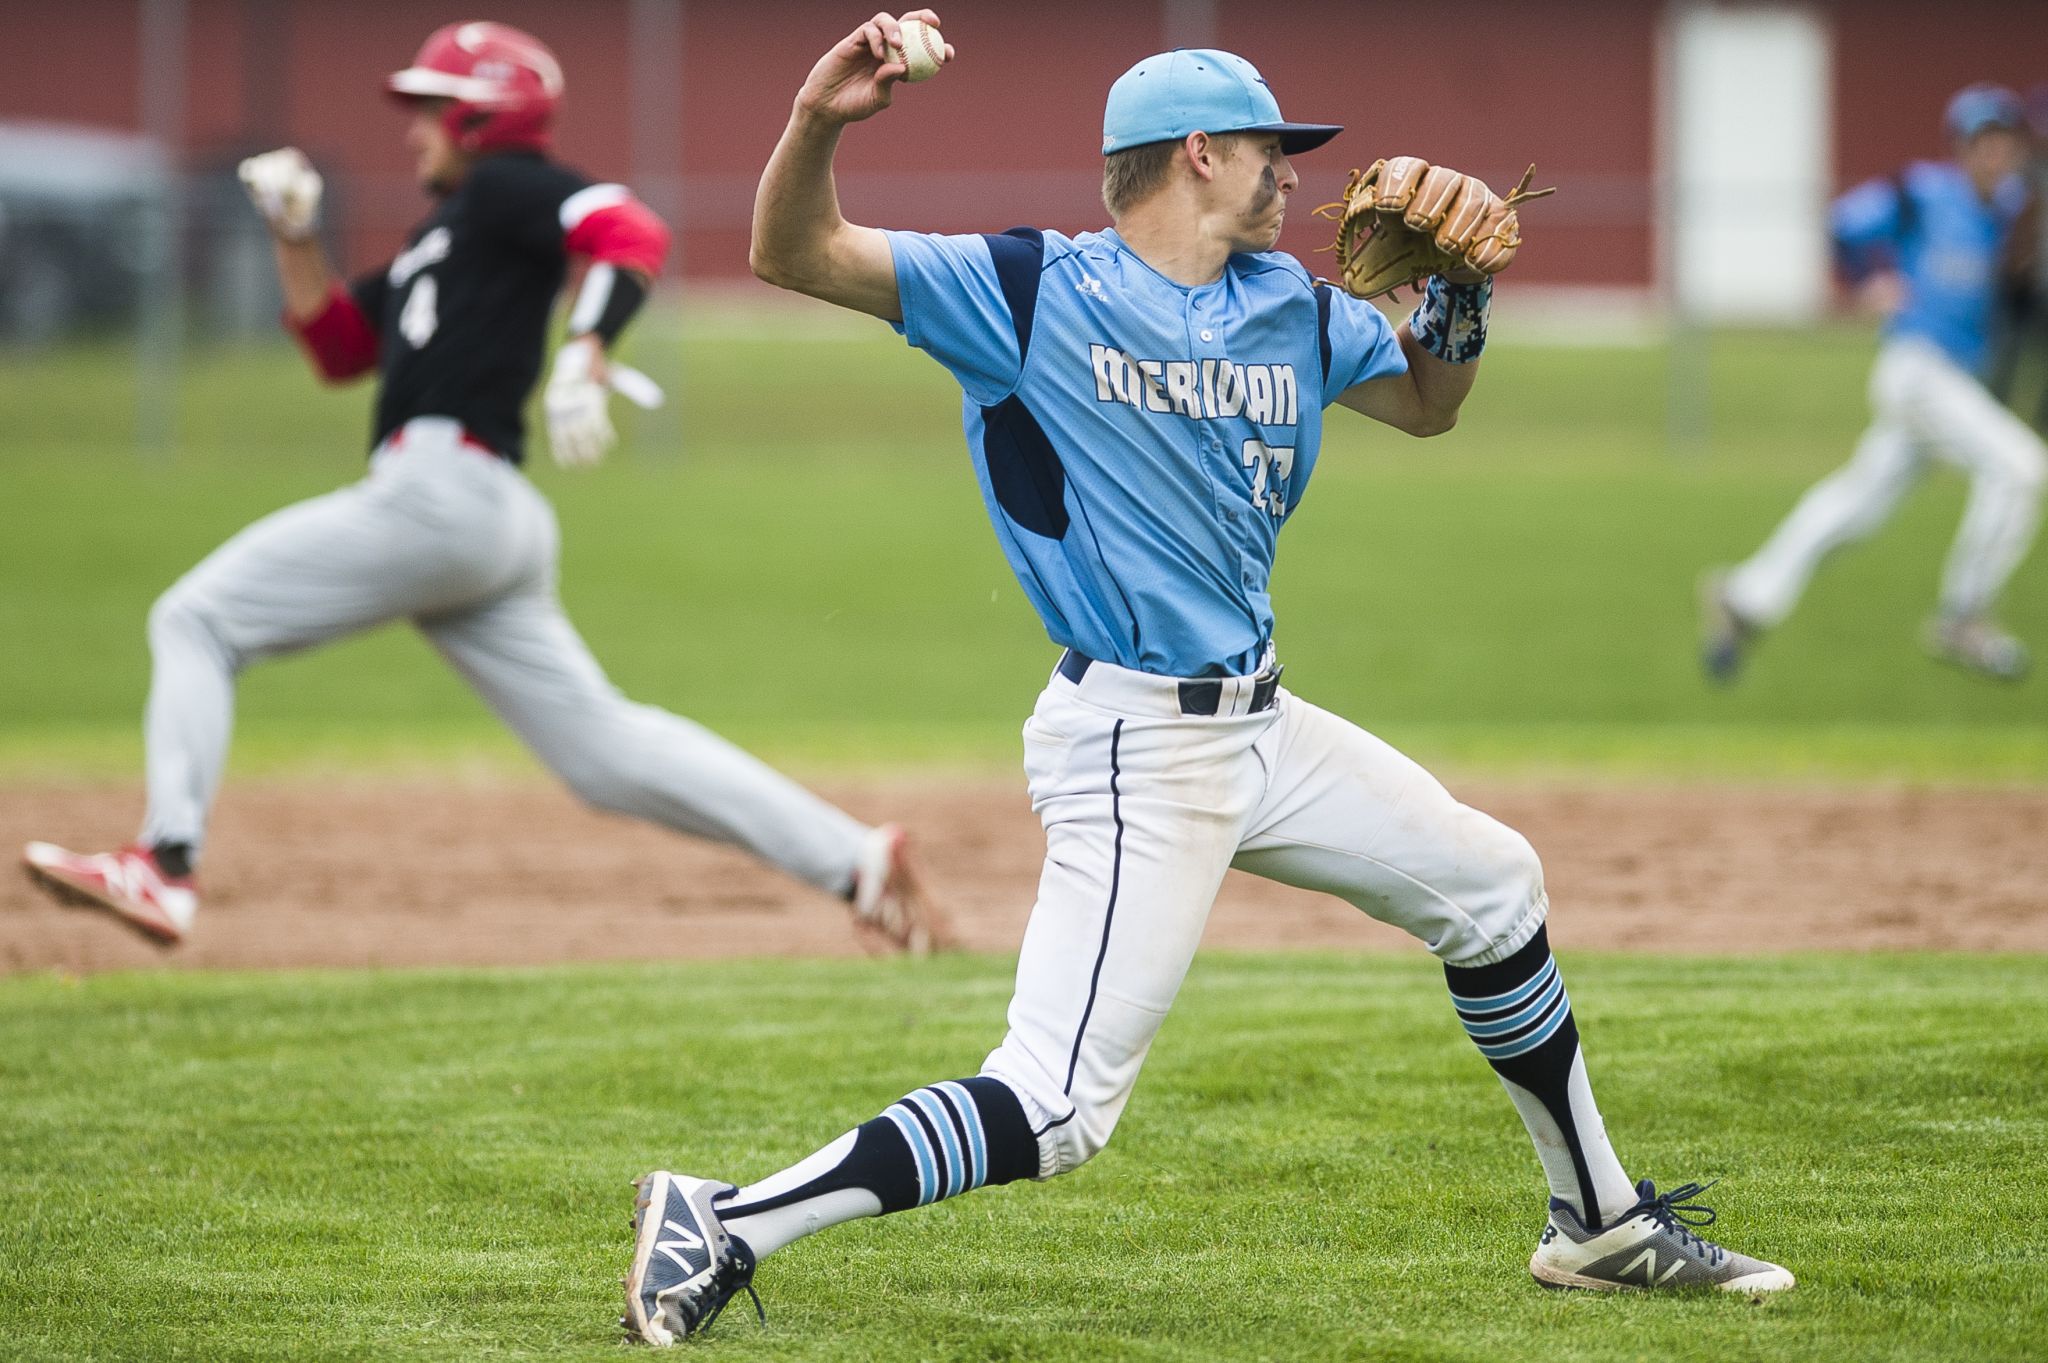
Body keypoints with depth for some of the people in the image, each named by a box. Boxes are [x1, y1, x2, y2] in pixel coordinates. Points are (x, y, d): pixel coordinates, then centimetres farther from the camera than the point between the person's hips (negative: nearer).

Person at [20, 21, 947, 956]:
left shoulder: (507, 186, 1)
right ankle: (853, 860, 0)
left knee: (197, 619, -5)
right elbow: (337, 347, 32)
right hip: (486, 525, 10)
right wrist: (295, 236, 20)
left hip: (442, 488, -10)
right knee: (603, 746, 5)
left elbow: (634, 236, -17)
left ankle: (164, 868, -18)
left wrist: (583, 356, -33)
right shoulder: (438, 236, 29)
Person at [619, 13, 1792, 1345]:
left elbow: (1426, 406, 27)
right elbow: (795, 256, -15)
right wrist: (817, 123, -35)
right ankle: (722, 1227, -16)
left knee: (1492, 885, 20)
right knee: (1057, 1107, -19)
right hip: (1136, 748, -8)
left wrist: (1462, 293, 6)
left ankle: (1601, 1225, 36)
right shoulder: (1037, 291, -10)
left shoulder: (1292, 309, 10)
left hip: (1259, 724, 8)